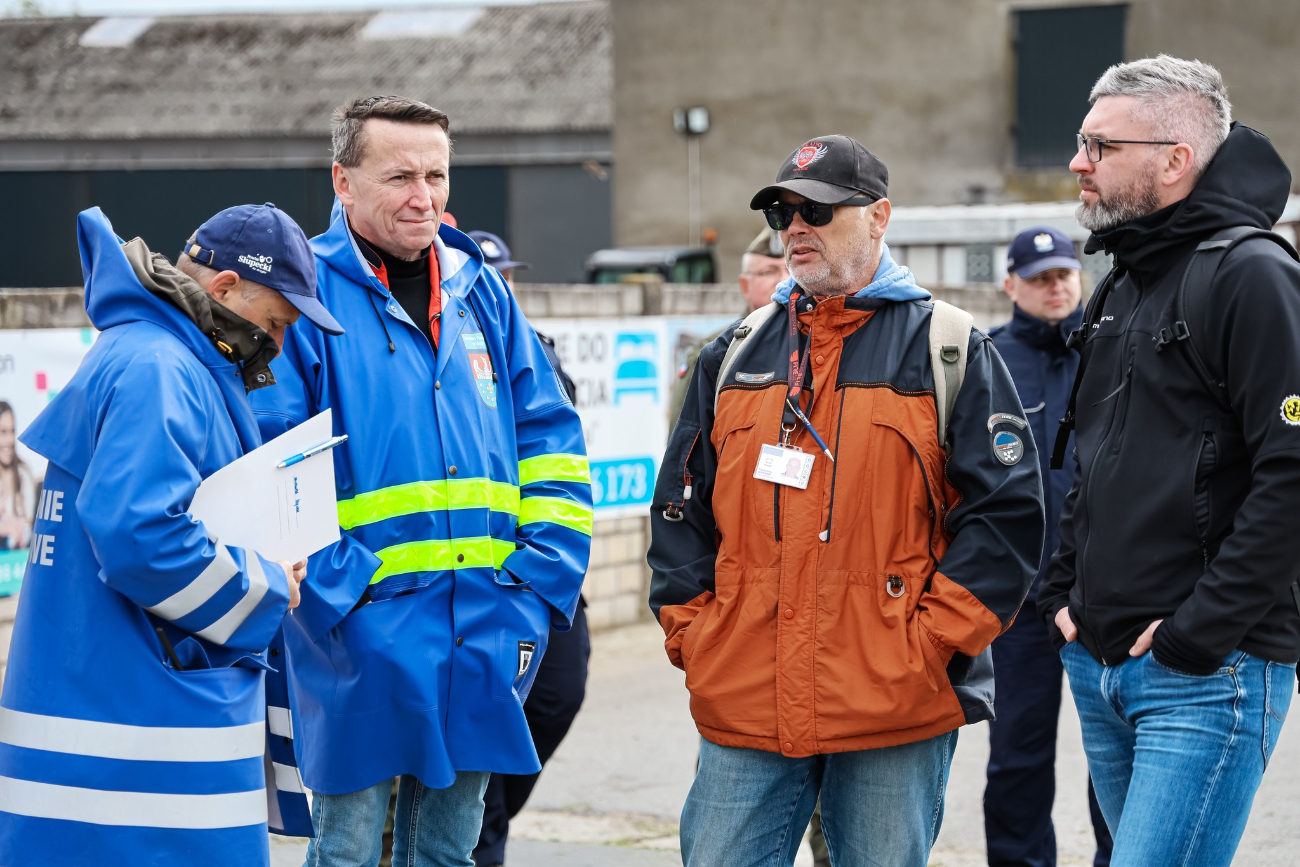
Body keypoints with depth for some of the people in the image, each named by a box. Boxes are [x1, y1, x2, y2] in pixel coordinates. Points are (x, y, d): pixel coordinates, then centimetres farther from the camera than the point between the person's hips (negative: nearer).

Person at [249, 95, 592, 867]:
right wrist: (337, 587, -18)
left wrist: (543, 579, 3)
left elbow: (550, 435, 14)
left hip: (483, 629, 5)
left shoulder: (480, 290, 13)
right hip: (363, 630, -5)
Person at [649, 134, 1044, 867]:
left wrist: (931, 641, -11)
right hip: (742, 708, 4)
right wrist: (691, 634, 5)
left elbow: (1008, 511, -5)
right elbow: (682, 509, 16)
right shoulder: (736, 358, 14)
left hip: (896, 714, -3)